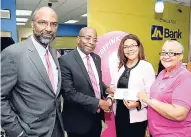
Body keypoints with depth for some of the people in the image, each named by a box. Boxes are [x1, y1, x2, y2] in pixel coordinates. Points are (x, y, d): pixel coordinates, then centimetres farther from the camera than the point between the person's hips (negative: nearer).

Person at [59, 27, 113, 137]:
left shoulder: (96, 58, 5)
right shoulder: (65, 60, -18)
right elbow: (69, 93, -22)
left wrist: (106, 89, -5)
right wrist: (98, 102, -21)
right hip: (79, 121, -6)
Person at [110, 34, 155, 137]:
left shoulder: (147, 66, -10)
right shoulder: (119, 67, 7)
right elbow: (113, 87, 12)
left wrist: (138, 103, -28)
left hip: (137, 117, -5)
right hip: (119, 114, 5)